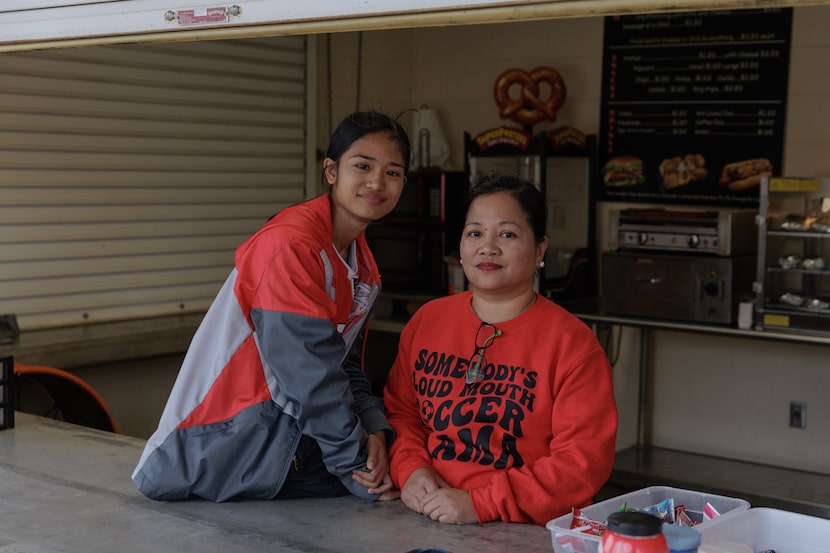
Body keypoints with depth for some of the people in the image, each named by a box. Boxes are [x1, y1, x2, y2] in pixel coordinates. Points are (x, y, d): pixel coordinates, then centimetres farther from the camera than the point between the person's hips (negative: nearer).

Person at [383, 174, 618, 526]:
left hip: (527, 536, -2)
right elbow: (398, 410, 17)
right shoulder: (427, 320, 8)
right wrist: (410, 469, -4)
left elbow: (584, 460, -12)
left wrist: (481, 504, -18)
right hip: (424, 522, 3)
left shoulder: (572, 343, -8)